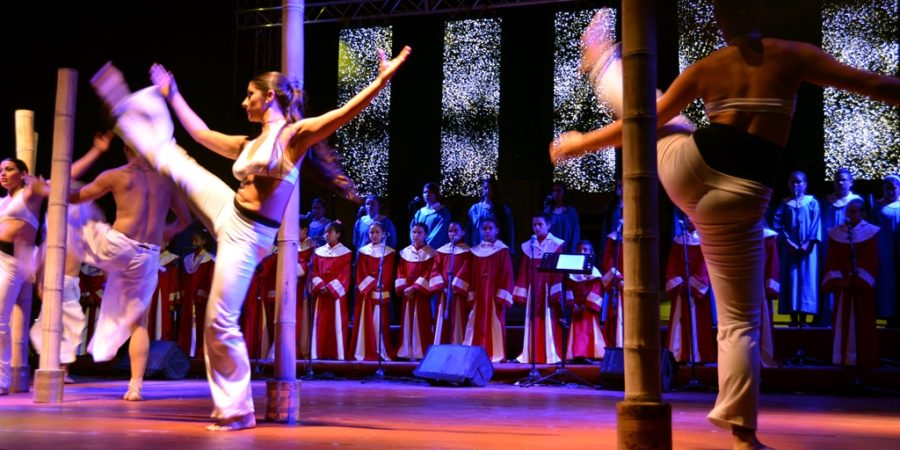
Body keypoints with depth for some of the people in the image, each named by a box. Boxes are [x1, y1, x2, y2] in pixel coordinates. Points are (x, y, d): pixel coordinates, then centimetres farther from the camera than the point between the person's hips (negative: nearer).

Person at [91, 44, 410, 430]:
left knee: (220, 323, -7)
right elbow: (201, 133, 29)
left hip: (247, 235, -7)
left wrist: (385, 76, -31)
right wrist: (171, 94, 37)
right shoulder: (249, 145, 14)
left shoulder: (294, 134, -9)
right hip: (227, 213, 7)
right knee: (169, 155, 12)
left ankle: (237, 411, 6)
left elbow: (346, 112, -21)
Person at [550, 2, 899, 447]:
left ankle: (603, 59, 63)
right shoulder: (793, 56, 3)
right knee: (739, 320, 9)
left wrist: (580, 145, 27)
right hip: (737, 197, -2)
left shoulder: (705, 68, 9)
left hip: (687, 165, 2)